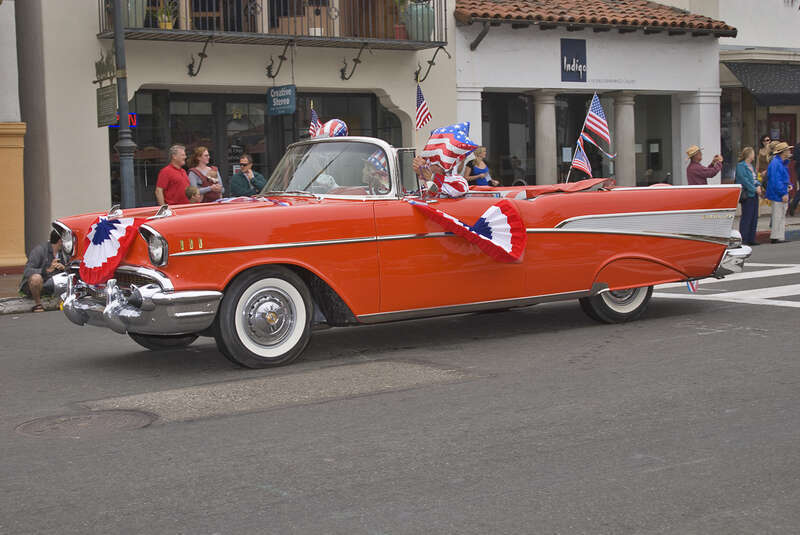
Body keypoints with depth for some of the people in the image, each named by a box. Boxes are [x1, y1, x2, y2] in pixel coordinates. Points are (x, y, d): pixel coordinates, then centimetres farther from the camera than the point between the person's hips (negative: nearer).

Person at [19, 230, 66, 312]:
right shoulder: (39, 250, -19)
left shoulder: (63, 252, 1)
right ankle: (37, 303, -16)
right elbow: (27, 272, -27)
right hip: (30, 286, -5)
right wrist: (48, 270, -40)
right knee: (36, 277, -39)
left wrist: (64, 268, -20)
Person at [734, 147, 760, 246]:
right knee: (746, 218, -7)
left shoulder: (751, 166, 16)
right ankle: (743, 239, -2)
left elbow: (754, 178, 19)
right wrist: (755, 189, -15)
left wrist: (758, 186, -1)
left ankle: (751, 239, 17)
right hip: (747, 195, -9)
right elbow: (744, 180, -17)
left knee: (754, 217, 11)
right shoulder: (741, 166, -11)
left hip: (754, 194, 9)